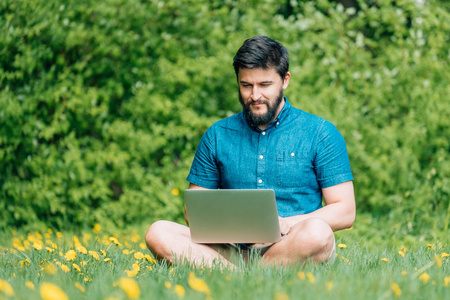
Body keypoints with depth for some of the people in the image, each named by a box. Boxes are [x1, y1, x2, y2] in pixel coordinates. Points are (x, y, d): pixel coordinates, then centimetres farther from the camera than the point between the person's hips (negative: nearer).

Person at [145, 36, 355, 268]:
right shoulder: (217, 136, 15)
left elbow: (345, 211, 3)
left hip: (292, 249, -2)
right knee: (158, 233, -24)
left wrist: (287, 224, -14)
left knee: (317, 233, -38)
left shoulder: (319, 133, 7)